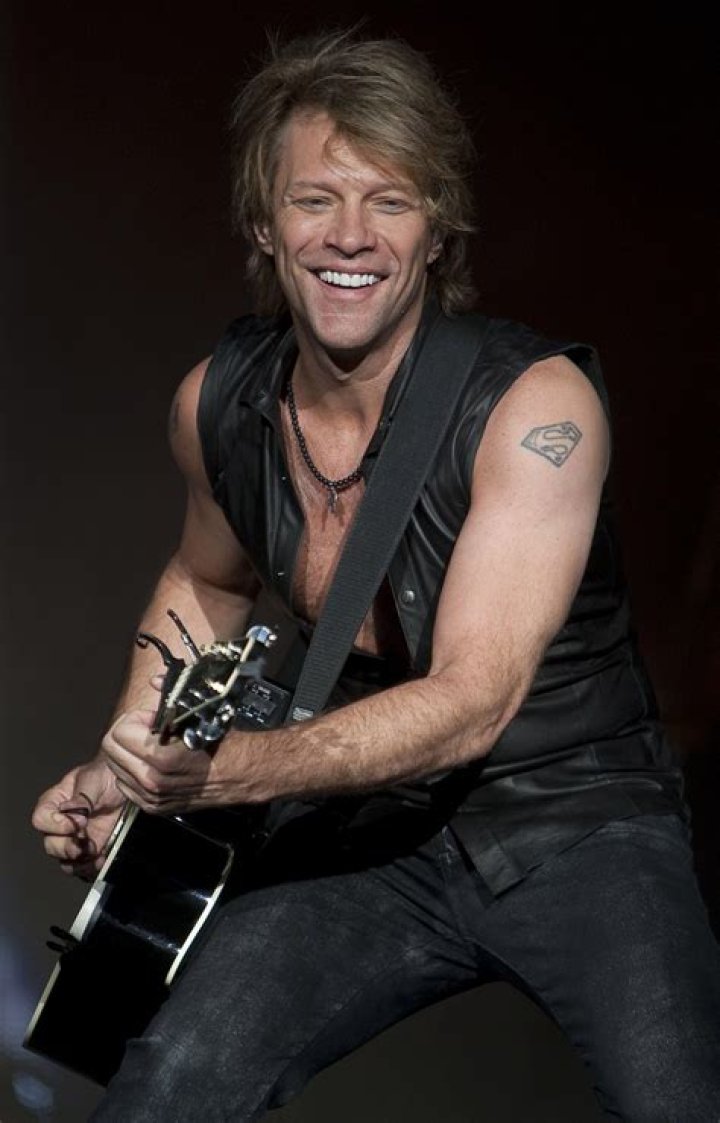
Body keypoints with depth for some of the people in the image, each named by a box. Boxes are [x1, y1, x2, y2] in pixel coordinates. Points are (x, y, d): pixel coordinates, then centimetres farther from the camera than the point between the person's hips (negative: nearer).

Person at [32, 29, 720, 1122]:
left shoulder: (535, 404, -17)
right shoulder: (216, 405, -1)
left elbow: (473, 703, -25)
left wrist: (226, 769, -37)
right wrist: (117, 774, 8)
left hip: (577, 822, -3)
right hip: (371, 830, 4)